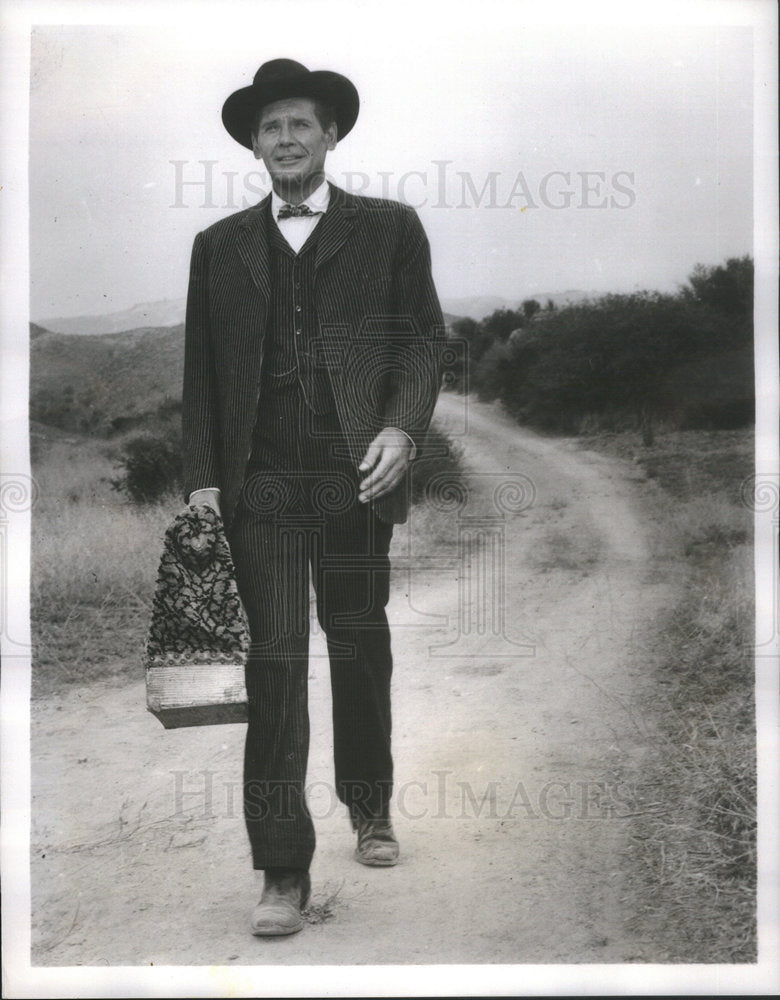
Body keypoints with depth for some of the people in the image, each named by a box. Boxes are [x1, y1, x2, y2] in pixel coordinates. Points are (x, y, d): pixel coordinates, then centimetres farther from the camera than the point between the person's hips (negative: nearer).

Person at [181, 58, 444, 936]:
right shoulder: (220, 245, 14)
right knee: (274, 666, -4)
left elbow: (423, 336, 4)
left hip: (356, 475, 0)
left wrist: (403, 428, -12)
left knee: (359, 648, 12)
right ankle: (283, 872, 1)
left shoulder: (389, 229, 9)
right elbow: (201, 370, 11)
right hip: (260, 484, 1)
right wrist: (202, 476, 2)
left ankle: (370, 808, 35)